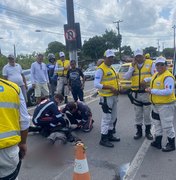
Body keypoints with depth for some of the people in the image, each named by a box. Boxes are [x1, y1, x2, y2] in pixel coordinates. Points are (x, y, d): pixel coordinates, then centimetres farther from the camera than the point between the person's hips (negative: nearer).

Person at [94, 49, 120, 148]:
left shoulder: (111, 68, 15)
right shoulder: (101, 69, -14)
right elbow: (96, 84, -22)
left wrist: (117, 89, 6)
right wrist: (110, 88, -25)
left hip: (114, 96, 9)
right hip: (106, 97, -9)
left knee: (113, 117, 17)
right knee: (107, 118, -6)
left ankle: (110, 135, 30)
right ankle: (103, 139, 3)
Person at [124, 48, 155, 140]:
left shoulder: (150, 63, -2)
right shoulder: (133, 66, 8)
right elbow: (126, 77, -3)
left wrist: (147, 81, -23)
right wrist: (132, 66, -10)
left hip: (146, 92, -3)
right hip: (136, 93, 3)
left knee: (147, 114, 7)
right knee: (138, 114, 12)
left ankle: (148, 131, 22)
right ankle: (139, 131, 24)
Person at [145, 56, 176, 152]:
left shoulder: (168, 77, -19)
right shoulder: (156, 74, 10)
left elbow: (168, 91, -28)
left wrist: (153, 91, -26)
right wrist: (150, 90, 11)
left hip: (165, 105, -9)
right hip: (155, 105, 9)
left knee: (167, 125, 0)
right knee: (157, 124, 19)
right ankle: (158, 142, 32)